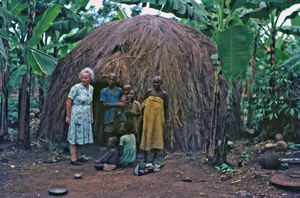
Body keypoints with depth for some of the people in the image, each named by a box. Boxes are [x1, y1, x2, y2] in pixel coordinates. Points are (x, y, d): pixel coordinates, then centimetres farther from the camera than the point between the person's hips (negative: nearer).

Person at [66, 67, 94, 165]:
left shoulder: (91, 88, 6)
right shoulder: (76, 87, -14)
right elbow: (69, 101, -11)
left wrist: (91, 115, 17)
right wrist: (68, 116, -12)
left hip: (85, 116, 7)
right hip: (76, 114, -7)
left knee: (81, 135, 13)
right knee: (74, 136, -2)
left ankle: (78, 157, 23)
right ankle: (73, 159, 2)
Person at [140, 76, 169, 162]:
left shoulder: (164, 94, 0)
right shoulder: (149, 91, 5)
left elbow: (166, 107, 1)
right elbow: (144, 104, 10)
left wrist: (167, 119, -4)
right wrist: (142, 114, 5)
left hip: (158, 116, -1)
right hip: (148, 115, 2)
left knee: (157, 134, -2)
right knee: (147, 133, 3)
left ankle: (155, 157, 4)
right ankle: (145, 156, 12)